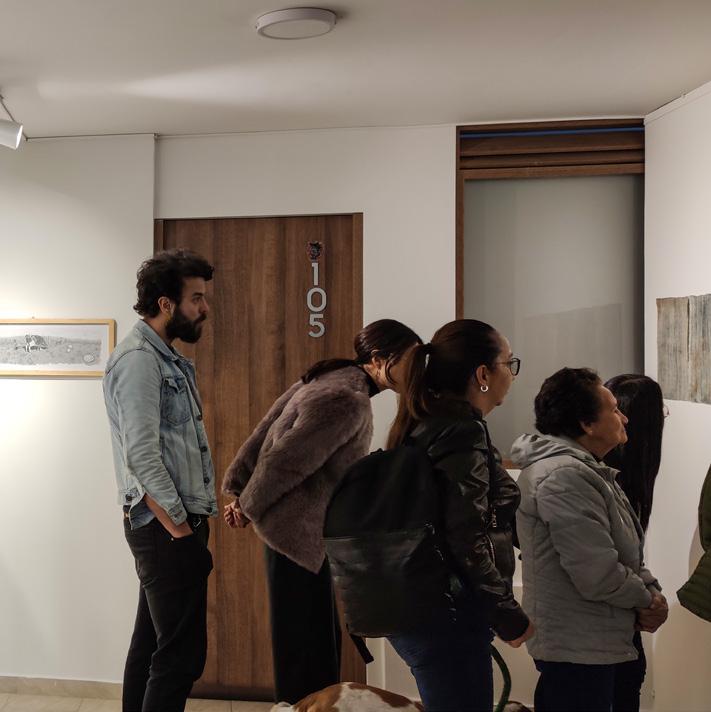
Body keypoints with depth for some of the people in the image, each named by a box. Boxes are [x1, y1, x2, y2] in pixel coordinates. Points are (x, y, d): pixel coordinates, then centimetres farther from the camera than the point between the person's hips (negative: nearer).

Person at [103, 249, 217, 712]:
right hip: (165, 526, -10)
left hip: (171, 524, 10)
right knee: (181, 655, -6)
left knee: (151, 646, 16)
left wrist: (188, 524, 12)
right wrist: (181, 530, -18)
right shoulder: (138, 359, -14)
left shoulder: (168, 358, 16)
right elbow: (141, 456, -21)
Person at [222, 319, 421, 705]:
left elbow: (263, 436, 6)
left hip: (311, 534, 10)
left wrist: (239, 491, 4)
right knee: (304, 648, 2)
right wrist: (250, 507, -9)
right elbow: (284, 461, -24)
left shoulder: (329, 380, 8)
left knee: (321, 643, 18)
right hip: (297, 534, -10)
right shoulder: (349, 401, -22)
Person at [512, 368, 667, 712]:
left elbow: (628, 551, 17)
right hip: (577, 652, -11)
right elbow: (598, 576, -26)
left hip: (592, 645, 11)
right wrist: (646, 598, -7)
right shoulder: (564, 477, -22)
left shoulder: (587, 471, 14)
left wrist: (650, 590, -3)